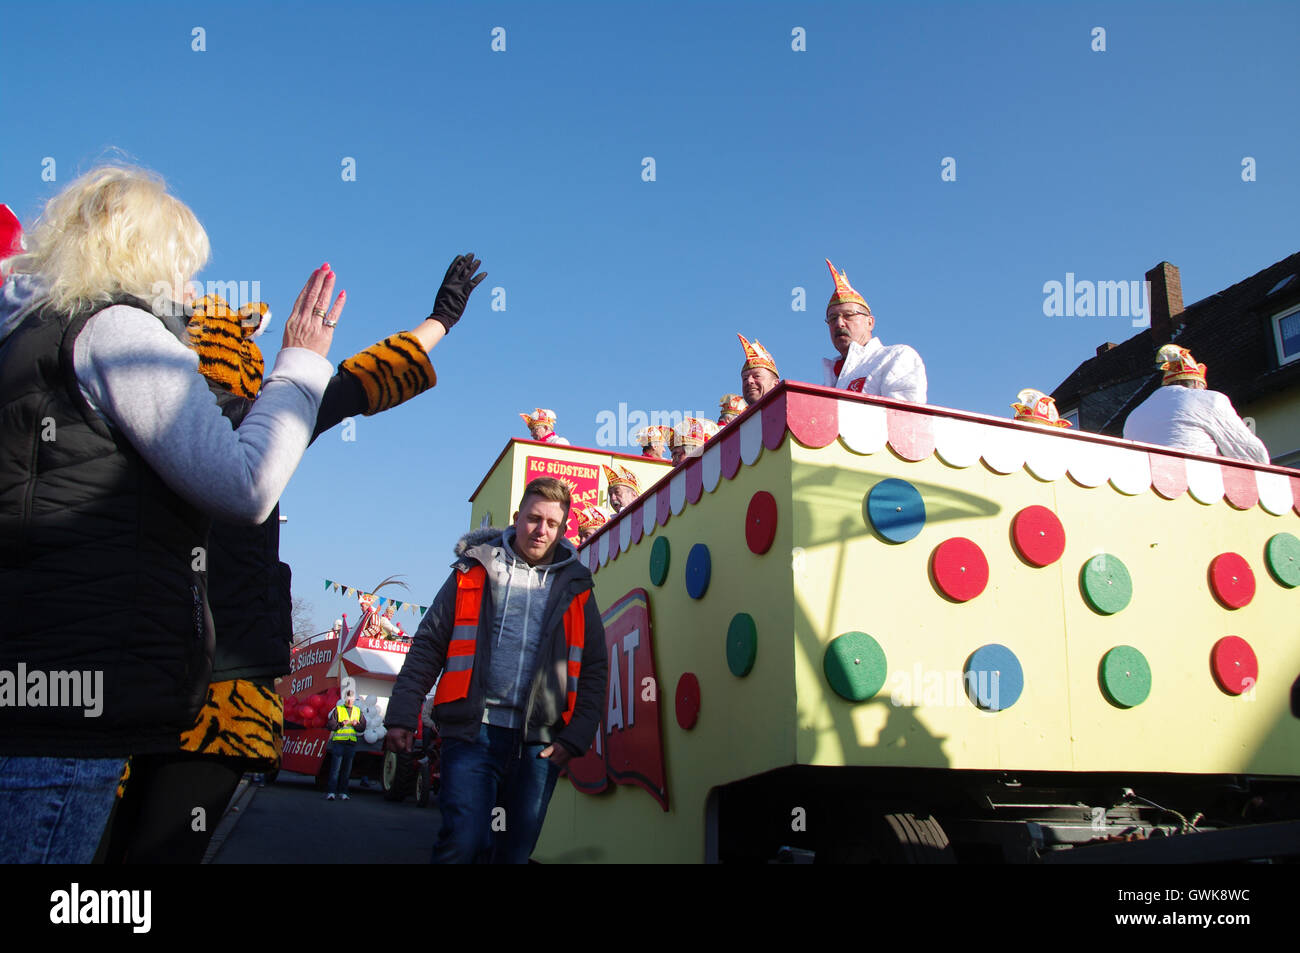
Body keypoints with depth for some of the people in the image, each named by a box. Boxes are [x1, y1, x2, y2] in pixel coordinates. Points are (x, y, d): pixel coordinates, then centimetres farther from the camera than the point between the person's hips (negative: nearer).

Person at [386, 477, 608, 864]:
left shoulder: (575, 588, 11)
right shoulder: (475, 570, 8)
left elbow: (593, 670, 9)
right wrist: (402, 715, -2)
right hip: (473, 731, -2)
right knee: (462, 842, -12)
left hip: (539, 743, 2)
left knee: (516, 850, 8)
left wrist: (575, 738, -1)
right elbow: (428, 646, 6)